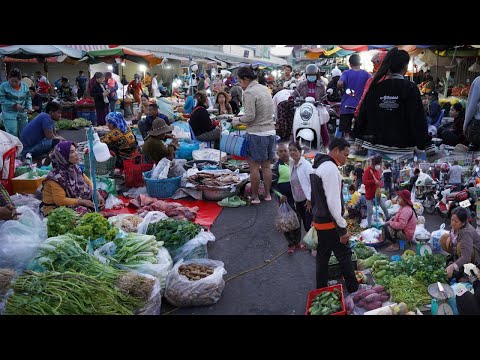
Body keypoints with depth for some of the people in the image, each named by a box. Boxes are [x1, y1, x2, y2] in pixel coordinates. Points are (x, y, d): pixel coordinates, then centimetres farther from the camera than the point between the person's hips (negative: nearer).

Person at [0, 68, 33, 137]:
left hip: (22, 114, 4)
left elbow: (28, 98, 12)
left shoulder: (25, 86, 5)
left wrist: (29, 107, -5)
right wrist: (14, 105, -19)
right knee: (12, 135, -10)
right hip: (10, 115, -4)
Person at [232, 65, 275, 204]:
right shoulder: (264, 89, 11)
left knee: (254, 167, 2)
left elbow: (250, 116, -19)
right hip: (270, 131, 8)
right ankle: (267, 194, 21)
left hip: (256, 133, -7)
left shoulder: (249, 92, -13)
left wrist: (237, 121, 0)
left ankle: (255, 196, 9)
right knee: (266, 166, 13)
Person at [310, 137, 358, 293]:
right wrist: (343, 228, -19)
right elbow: (333, 202, -23)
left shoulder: (318, 166, 12)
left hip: (319, 222, 9)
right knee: (344, 255, 2)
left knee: (322, 256, 15)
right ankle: (354, 289, 12)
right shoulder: (331, 168, -19)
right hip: (330, 224, -9)